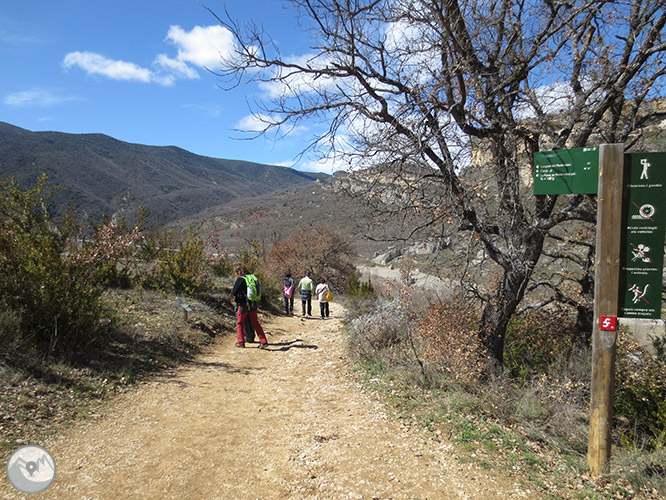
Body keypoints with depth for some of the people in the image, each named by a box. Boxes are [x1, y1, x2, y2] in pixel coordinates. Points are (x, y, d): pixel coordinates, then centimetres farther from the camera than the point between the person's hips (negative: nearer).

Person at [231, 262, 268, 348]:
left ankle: (241, 342, 15)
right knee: (255, 323, 11)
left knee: (239, 323, 12)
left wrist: (234, 296, 7)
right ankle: (263, 341, 6)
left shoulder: (240, 279, -15)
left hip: (244, 304, -6)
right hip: (253, 303, 6)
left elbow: (234, 292, -14)